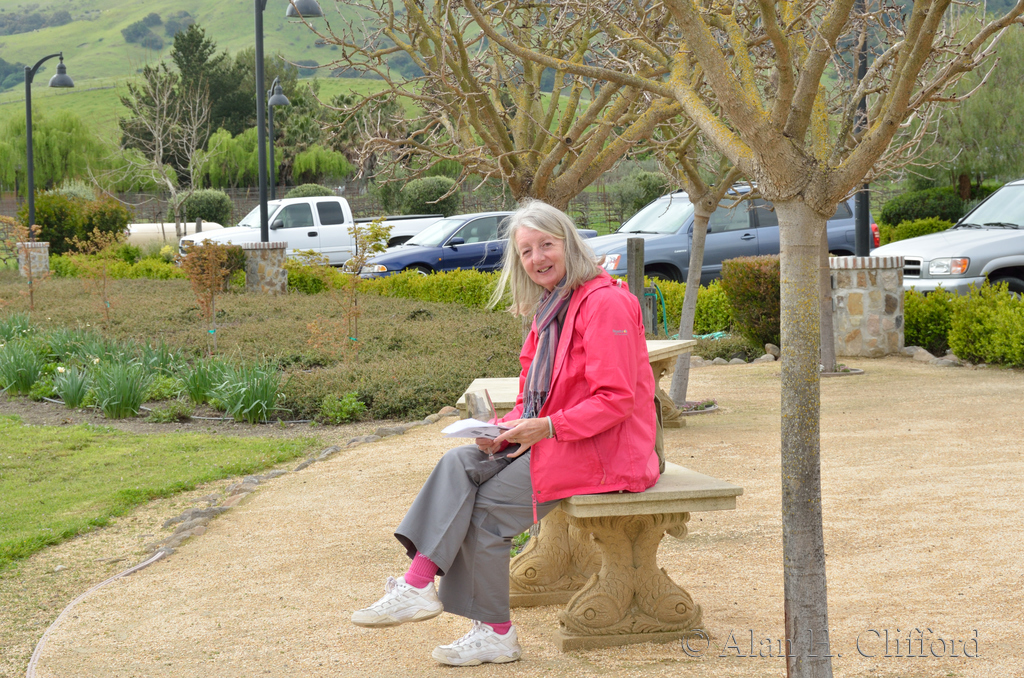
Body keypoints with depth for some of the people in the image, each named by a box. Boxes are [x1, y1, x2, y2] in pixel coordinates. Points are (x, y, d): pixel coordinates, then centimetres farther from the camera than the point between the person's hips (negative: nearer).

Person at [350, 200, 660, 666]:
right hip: (552, 440, 9)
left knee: (486, 506, -15)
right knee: (459, 465, -8)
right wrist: (508, 430, -4)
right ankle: (417, 583, -20)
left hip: (603, 451, -9)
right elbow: (533, 398, 17)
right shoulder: (549, 308, 15)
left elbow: (615, 399, -21)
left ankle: (495, 634, -7)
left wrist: (545, 427, -24)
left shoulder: (605, 303, -15)